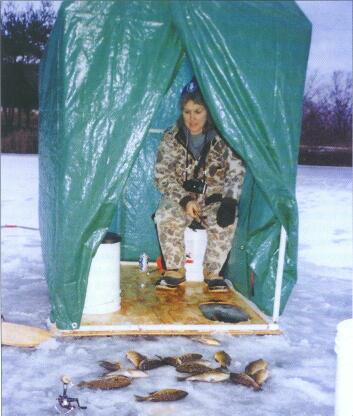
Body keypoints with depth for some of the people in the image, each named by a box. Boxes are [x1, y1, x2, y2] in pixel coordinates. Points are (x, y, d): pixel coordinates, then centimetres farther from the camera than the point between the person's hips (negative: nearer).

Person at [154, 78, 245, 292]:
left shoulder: (222, 139, -6)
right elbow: (163, 176, -6)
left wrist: (230, 200, -24)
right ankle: (175, 270, -14)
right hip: (181, 200, 0)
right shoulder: (171, 138, -4)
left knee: (226, 220, -32)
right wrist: (185, 200, -21)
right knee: (166, 215, -32)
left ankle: (212, 271, -12)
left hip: (213, 200, 0)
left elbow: (236, 171, -6)